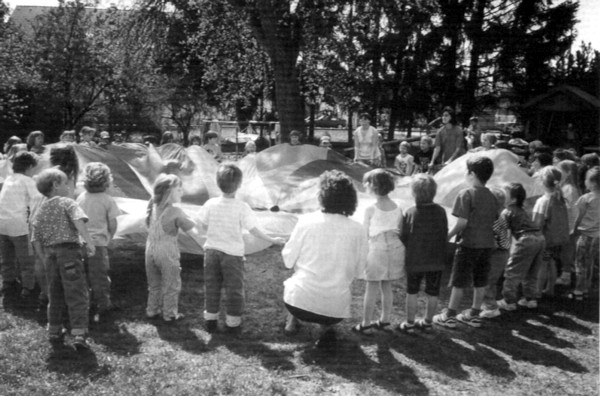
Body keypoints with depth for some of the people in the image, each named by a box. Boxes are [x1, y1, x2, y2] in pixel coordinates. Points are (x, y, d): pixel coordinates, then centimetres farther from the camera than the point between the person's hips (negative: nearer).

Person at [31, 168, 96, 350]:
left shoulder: (40, 211, 14)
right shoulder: (67, 202, -3)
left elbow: (36, 241, 12)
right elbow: (78, 220, -23)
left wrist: (45, 261, 19)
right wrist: (89, 242, -27)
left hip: (50, 254, 6)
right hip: (69, 250, -6)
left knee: (55, 296, 18)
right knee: (77, 295, -1)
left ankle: (54, 334, 25)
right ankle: (79, 335, -7)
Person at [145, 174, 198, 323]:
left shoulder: (153, 207, -1)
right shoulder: (175, 212, -18)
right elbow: (194, 230, -18)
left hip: (151, 251, 6)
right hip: (167, 253, -5)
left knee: (154, 284, 23)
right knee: (171, 286, 14)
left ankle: (152, 311, 32)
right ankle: (170, 314, 23)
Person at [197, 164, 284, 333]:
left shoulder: (210, 204, -9)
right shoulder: (242, 207, -18)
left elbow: (204, 225, 1)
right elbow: (254, 230, -15)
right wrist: (272, 240, -2)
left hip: (212, 250, 3)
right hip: (232, 253, -3)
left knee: (211, 287, 17)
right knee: (234, 289, 12)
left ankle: (210, 320, 27)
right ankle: (233, 323, 21)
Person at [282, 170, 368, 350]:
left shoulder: (306, 221, -9)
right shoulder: (358, 230, -7)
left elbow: (288, 260, -1)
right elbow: (358, 271, 2)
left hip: (300, 301, 0)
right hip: (336, 309, 0)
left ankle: (292, 321, 29)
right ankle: (327, 329, 16)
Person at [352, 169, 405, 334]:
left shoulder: (371, 210, -14)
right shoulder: (397, 208, -1)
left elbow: (366, 233, -8)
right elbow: (400, 230, 3)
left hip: (376, 250, -5)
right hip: (395, 249, 5)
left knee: (371, 288, 5)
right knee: (386, 287, 17)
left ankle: (366, 324, 13)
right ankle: (385, 321, 27)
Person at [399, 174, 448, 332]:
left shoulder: (409, 213, -16)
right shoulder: (441, 212, -9)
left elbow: (403, 237, -9)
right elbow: (444, 235, 1)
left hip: (414, 261, -2)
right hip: (436, 260, 2)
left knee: (412, 292, 13)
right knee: (432, 293, 15)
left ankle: (409, 323, 20)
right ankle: (427, 321, 27)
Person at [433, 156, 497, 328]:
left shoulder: (466, 194, -12)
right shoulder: (491, 196, 9)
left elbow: (462, 222, -17)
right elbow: (494, 221, 10)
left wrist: (448, 236, -6)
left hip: (469, 243, -6)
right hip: (487, 243, 6)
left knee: (459, 281, 1)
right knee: (480, 281, 12)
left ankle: (449, 315, 8)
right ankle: (474, 314, 22)